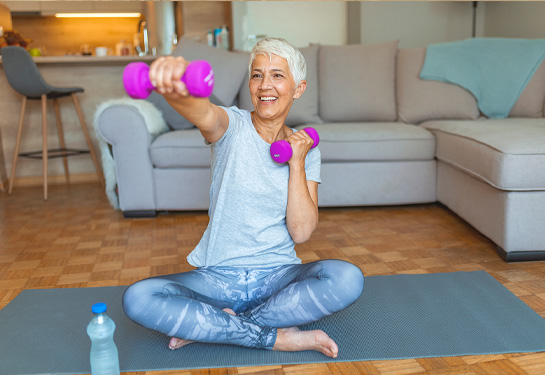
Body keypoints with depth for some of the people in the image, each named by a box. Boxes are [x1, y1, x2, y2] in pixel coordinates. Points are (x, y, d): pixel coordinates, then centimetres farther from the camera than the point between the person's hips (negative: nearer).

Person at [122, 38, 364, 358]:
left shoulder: (306, 149, 3)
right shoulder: (232, 127, -5)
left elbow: (301, 233, -6)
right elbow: (204, 114, -33)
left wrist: (296, 163, -10)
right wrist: (178, 90, -56)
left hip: (278, 276, 2)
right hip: (218, 277, -1)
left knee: (348, 279, -28)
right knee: (137, 298, -26)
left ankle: (215, 326, -17)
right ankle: (279, 337, -21)